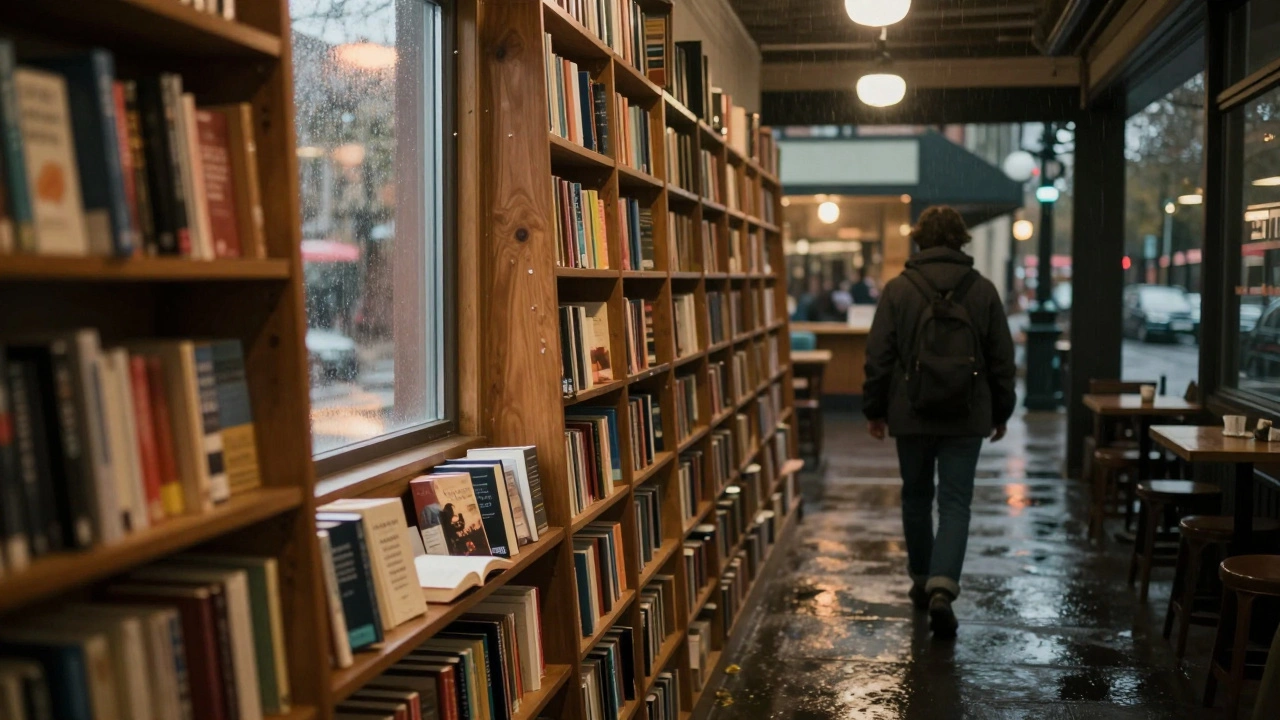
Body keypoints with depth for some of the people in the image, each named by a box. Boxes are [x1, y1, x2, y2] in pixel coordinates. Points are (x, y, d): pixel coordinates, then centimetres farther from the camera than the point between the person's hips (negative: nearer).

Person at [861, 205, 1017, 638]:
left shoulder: (898, 289, -4)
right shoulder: (983, 290, 1)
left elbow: (878, 356, -4)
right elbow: (1002, 359, 5)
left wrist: (875, 409, 6)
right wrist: (1000, 412, 15)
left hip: (911, 415, 0)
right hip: (966, 419, 0)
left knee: (916, 498, 16)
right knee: (955, 504, 2)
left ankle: (922, 582, 28)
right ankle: (942, 589, -13)